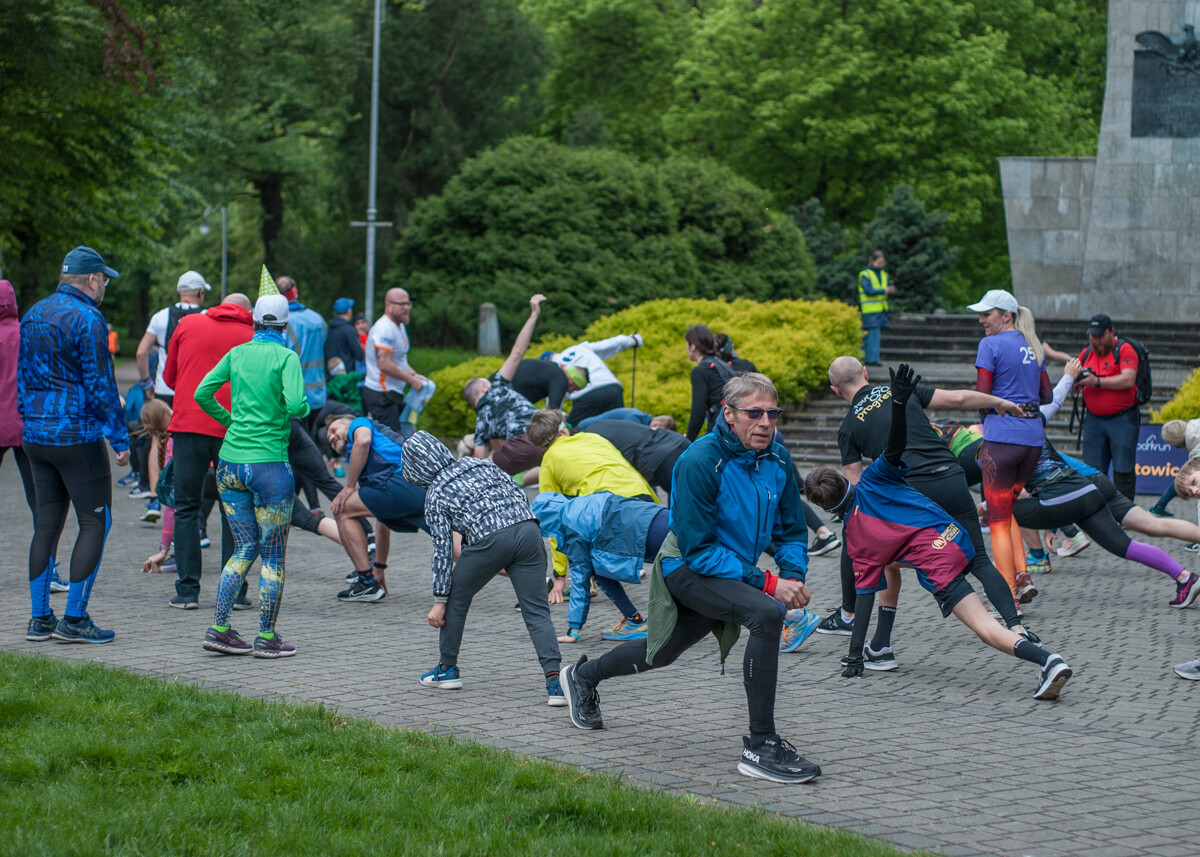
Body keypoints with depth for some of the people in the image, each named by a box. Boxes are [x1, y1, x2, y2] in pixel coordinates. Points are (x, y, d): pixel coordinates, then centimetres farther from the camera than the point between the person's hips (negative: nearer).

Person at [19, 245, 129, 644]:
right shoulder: (87, 319, -13)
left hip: (35, 435, 8)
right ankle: (74, 619, -2)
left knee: (47, 523, 12)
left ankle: (39, 618, 12)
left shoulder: (33, 314, 12)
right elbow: (99, 386, -15)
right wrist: (119, 438, -9)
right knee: (95, 522, 0)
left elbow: (21, 376, 17)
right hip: (77, 436, -8)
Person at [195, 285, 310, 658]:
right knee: (273, 556, 5)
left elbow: (202, 394, 5)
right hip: (269, 465, -5)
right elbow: (295, 404, -20)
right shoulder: (286, 357, -7)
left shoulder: (237, 353, 7)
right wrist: (303, 410, 3)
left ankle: (219, 628, 9)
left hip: (230, 463, 5)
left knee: (244, 550, 15)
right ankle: (267, 638, 7)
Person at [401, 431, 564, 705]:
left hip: (489, 539, -4)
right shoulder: (481, 463, 25)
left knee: (456, 599, 20)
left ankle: (447, 669, 31)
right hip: (527, 527, 4)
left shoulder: (435, 495, 11)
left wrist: (439, 599, 11)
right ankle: (553, 679, -14)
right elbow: (519, 494, 20)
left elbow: (442, 549, 7)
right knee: (536, 610, 2)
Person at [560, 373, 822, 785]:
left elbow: (791, 530, 7)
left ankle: (584, 676, 55)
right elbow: (698, 548, -27)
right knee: (766, 613, -32)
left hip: (733, 572, 7)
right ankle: (760, 747, -27)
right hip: (686, 568, -7)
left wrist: (793, 576, -14)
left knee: (662, 652, 25)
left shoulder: (778, 459, -6)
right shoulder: (700, 461, -26)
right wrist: (766, 582, -31)